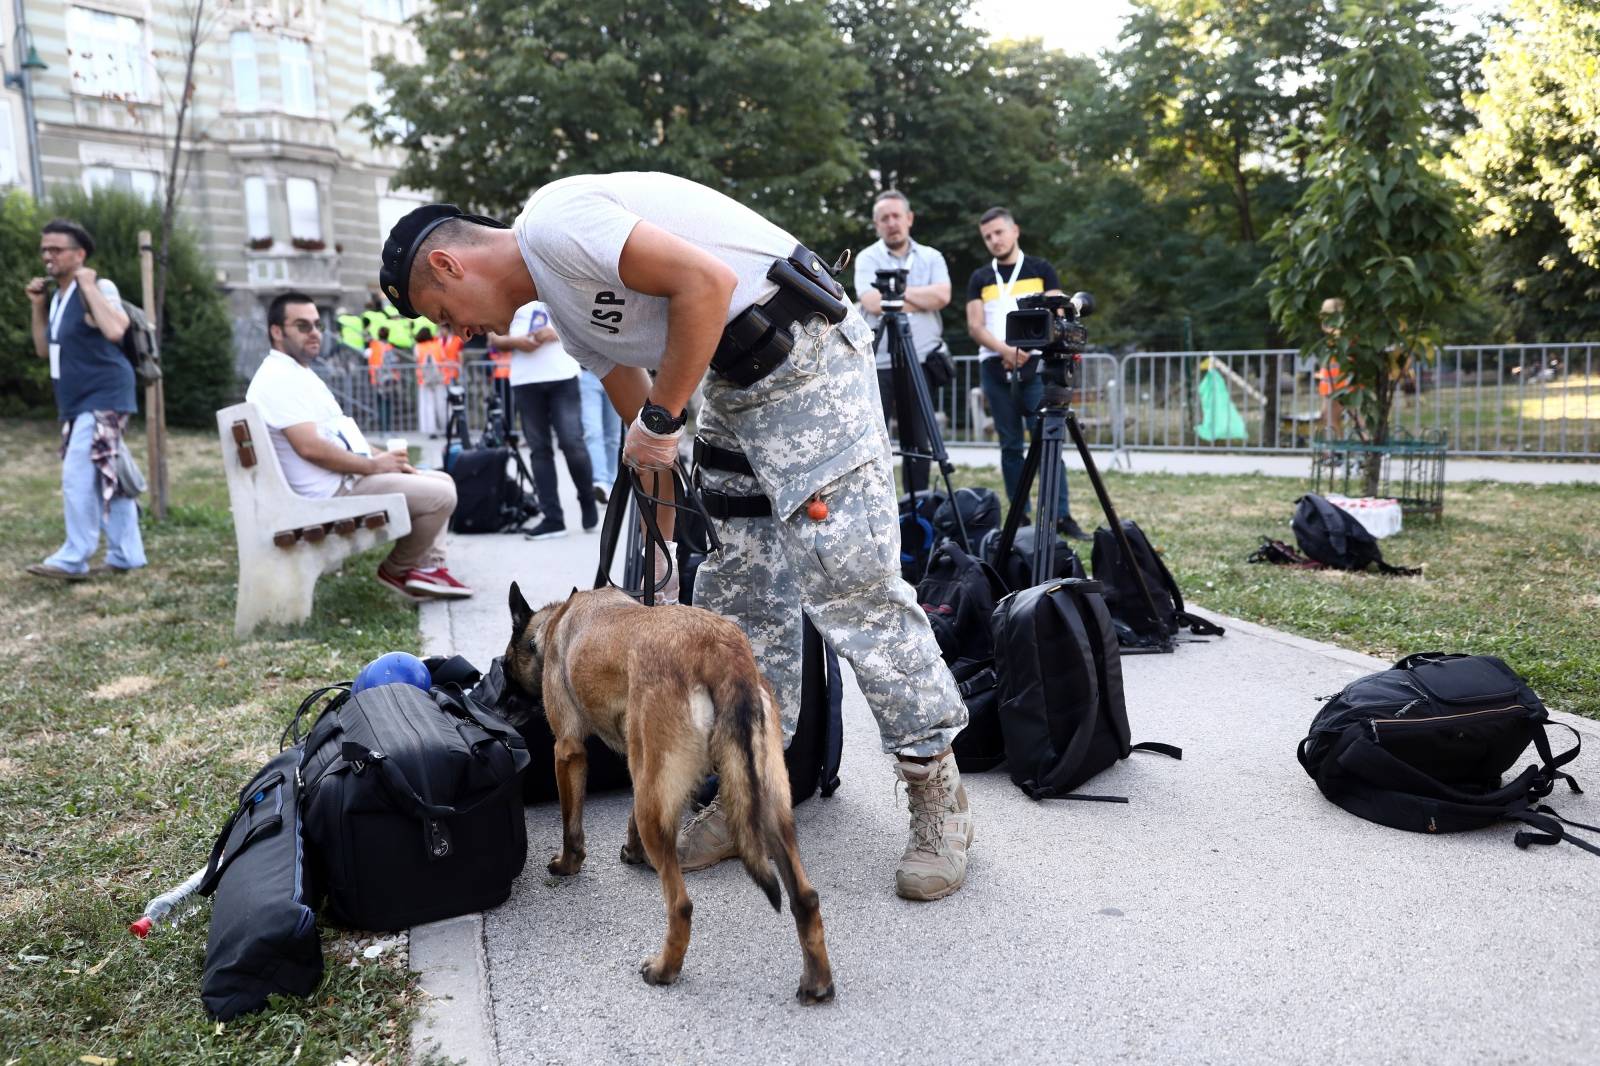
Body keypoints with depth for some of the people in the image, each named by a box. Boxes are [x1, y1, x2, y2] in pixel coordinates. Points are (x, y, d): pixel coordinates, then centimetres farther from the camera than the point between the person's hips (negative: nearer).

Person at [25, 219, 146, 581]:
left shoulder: (98, 289, -11)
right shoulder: (58, 297, 15)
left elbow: (115, 330, -31)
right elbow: (44, 350, 20)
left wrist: (89, 286, -22)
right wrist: (38, 306, 10)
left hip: (103, 400, -9)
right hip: (78, 403, 9)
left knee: (78, 476, -13)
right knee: (108, 479, 11)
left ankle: (73, 559, -8)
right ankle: (126, 555, 16)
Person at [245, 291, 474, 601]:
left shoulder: (300, 374, 20)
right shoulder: (278, 378, -15)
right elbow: (310, 447, -26)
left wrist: (384, 459, 7)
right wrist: (372, 465, -16)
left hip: (349, 475, 11)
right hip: (334, 490, -11)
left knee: (441, 480, 15)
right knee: (440, 494, -17)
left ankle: (429, 566, 6)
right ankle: (397, 570, 2)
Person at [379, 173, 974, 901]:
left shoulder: (556, 219, -12)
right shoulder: (567, 311, 16)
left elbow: (708, 282, -22)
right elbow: (642, 427, 19)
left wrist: (659, 418, -14)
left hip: (807, 356, -10)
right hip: (733, 385, 10)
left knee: (849, 578, -11)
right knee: (735, 592, 9)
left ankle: (937, 793, 3)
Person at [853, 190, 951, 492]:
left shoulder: (931, 257, 12)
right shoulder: (867, 258, 4)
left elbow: (942, 296, -6)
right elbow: (873, 303, -12)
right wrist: (921, 299, -4)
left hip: (922, 363, 2)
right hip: (878, 364, -2)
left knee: (918, 443, 7)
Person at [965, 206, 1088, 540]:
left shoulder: (1041, 270, 9)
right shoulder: (980, 279, 13)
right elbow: (975, 327, 3)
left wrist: (1027, 349, -14)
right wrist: (1005, 350, -14)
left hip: (1035, 366, -2)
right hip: (995, 369, 2)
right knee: (1011, 446, 4)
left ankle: (1061, 516, -6)